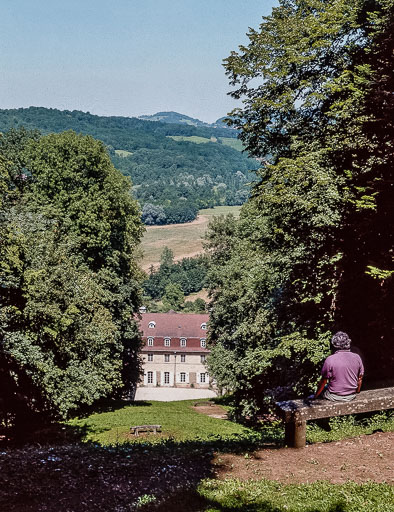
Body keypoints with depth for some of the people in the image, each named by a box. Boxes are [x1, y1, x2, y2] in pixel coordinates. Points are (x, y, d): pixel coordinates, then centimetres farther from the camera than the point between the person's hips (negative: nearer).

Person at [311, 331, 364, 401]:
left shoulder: (330, 360, -19)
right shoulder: (357, 357, -7)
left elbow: (323, 381, -11)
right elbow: (360, 379, 3)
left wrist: (315, 396, 3)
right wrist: (356, 393, 19)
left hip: (335, 397, -4)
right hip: (352, 396, 4)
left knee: (323, 387, 26)